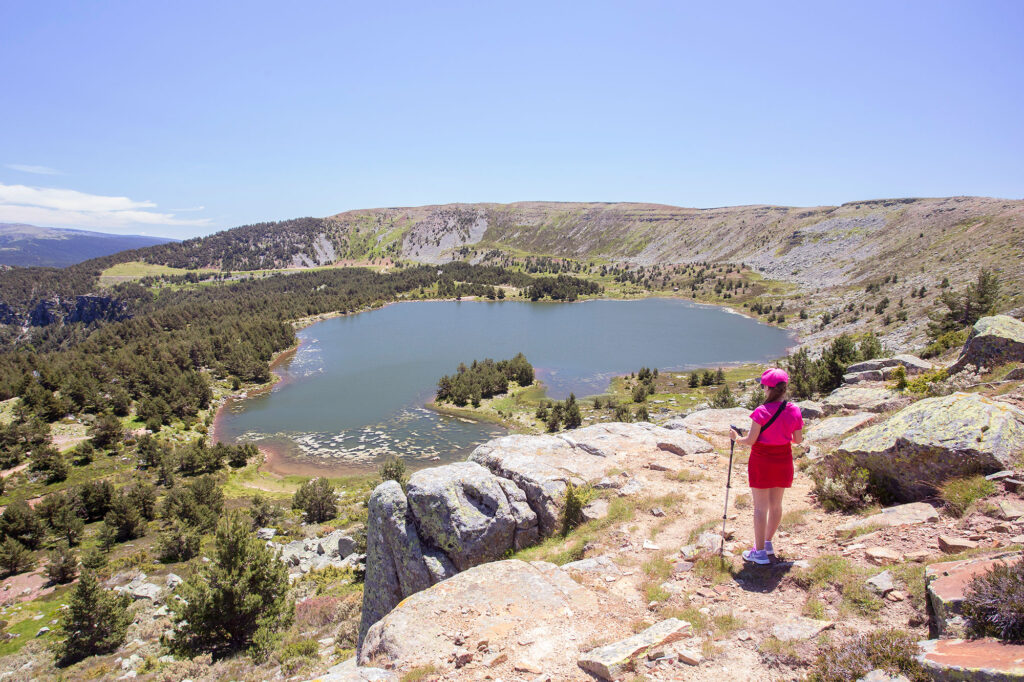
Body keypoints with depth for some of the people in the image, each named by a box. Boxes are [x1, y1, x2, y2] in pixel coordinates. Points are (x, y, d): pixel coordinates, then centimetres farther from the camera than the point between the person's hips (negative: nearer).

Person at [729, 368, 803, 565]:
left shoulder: (762, 412, -20)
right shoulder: (794, 411, -6)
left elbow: (750, 441, -16)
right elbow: (798, 440, 3)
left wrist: (736, 437, 3)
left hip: (762, 461, -5)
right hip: (783, 460, 5)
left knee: (760, 507, 3)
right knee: (776, 504, 17)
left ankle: (760, 552, 10)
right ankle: (767, 543, 32)